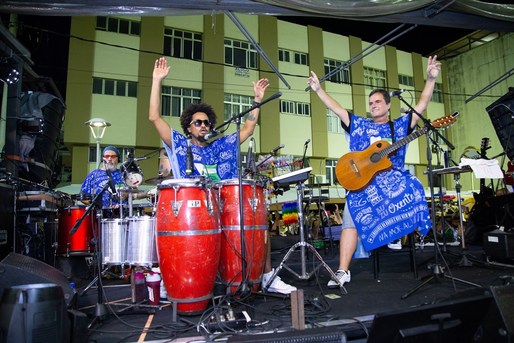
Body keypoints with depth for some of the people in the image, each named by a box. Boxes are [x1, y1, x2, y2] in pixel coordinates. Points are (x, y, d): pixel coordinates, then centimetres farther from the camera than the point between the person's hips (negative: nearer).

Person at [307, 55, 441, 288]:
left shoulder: (400, 125, 15)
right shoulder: (359, 125, 16)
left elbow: (422, 105, 9)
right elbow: (336, 109, 12)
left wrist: (431, 79, -1)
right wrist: (318, 90, 7)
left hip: (394, 180, 0)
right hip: (363, 181, 0)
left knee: (415, 194, -24)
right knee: (351, 222, -12)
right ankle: (343, 271, -9)